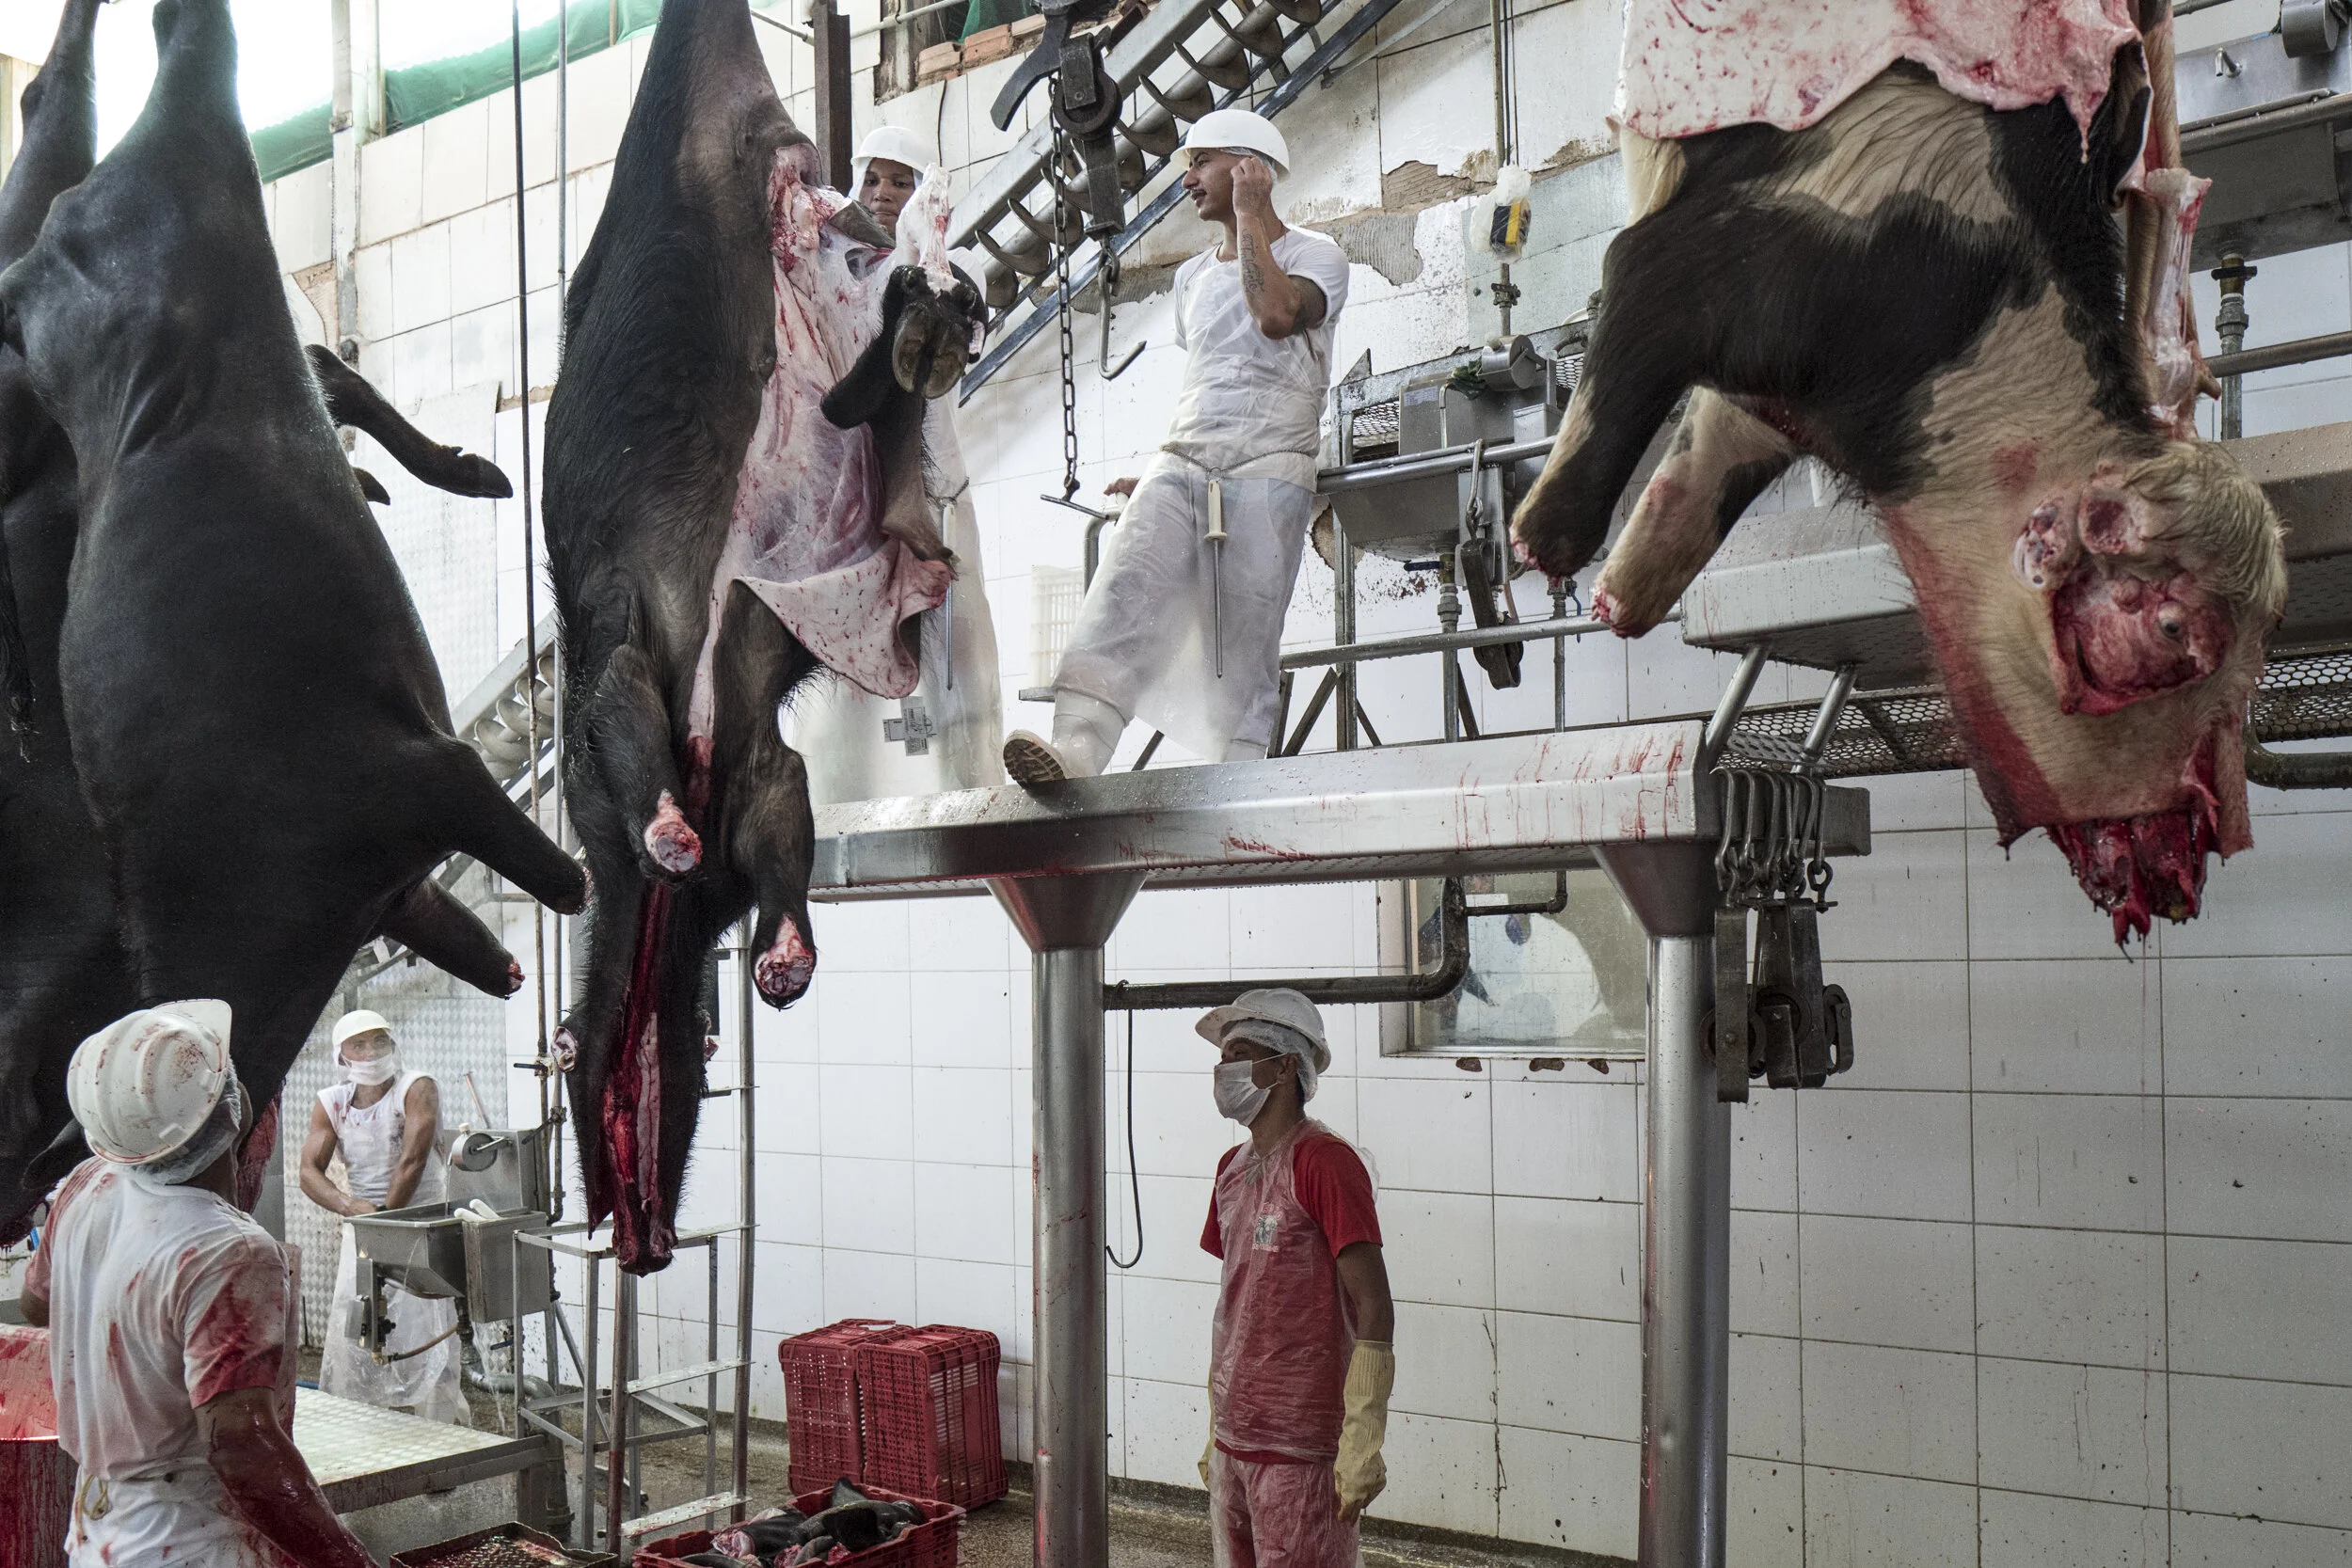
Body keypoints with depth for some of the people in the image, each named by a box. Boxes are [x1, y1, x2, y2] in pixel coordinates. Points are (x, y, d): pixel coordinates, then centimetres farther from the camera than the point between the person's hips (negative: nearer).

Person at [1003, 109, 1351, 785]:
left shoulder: (1315, 255, 6)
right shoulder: (1193, 276, 26)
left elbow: (1276, 315, -17)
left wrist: (1249, 213, -6)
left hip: (1268, 474, -4)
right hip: (1181, 465, 4)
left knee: (1246, 644, -12)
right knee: (1122, 591, -21)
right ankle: (1075, 749, -35)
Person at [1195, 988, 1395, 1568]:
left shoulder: (1325, 1161, -14)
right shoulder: (1232, 1167, 11)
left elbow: (1374, 1309, -17)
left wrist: (1362, 1445, -20)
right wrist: (1216, 1432, 18)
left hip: (1300, 1451, -8)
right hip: (1234, 1440, 8)